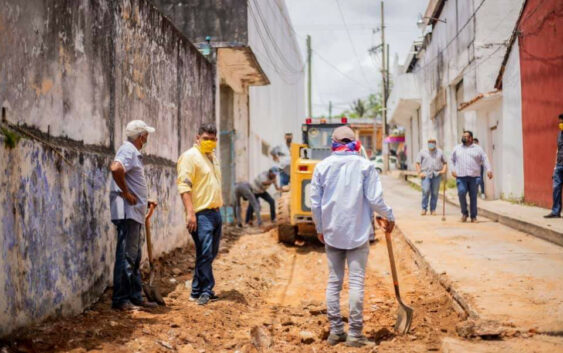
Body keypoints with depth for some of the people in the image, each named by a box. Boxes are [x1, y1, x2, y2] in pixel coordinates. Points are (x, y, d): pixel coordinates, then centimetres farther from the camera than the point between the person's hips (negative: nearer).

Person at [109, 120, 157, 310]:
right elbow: (116, 168, -33)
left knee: (134, 256, 14)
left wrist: (144, 201, 20)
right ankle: (120, 299, -4)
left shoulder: (134, 152, 19)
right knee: (126, 255, -8)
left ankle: (135, 297, 21)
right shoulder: (128, 151, -12)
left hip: (134, 213, 11)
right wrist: (126, 193, -24)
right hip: (127, 211, -11)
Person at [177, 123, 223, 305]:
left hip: (215, 213, 9)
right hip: (201, 214, -9)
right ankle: (206, 291, -3)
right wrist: (190, 212, -24)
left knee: (210, 253, 11)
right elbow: (184, 185, -17)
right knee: (205, 253, -10)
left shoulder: (212, 157, 20)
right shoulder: (190, 156, -8)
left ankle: (197, 291, 19)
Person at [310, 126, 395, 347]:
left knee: (334, 282, 10)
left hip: (332, 233, 3)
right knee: (356, 281, 0)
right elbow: (374, 199, -9)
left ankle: (335, 331, 14)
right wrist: (389, 216, 9)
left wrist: (320, 228, 16)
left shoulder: (323, 166, 2)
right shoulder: (364, 165, -5)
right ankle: (354, 333, 0)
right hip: (358, 232, -3)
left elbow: (315, 202, 3)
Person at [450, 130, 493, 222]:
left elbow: (485, 159, 4)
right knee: (461, 192, -18)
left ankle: (473, 216, 10)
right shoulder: (457, 148, 15)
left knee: (473, 196, -1)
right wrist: (453, 170, 7)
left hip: (474, 177, 0)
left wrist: (488, 170, -9)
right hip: (461, 177, 0)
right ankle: (464, 213, 1)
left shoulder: (478, 149, 10)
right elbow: (452, 160, 21)